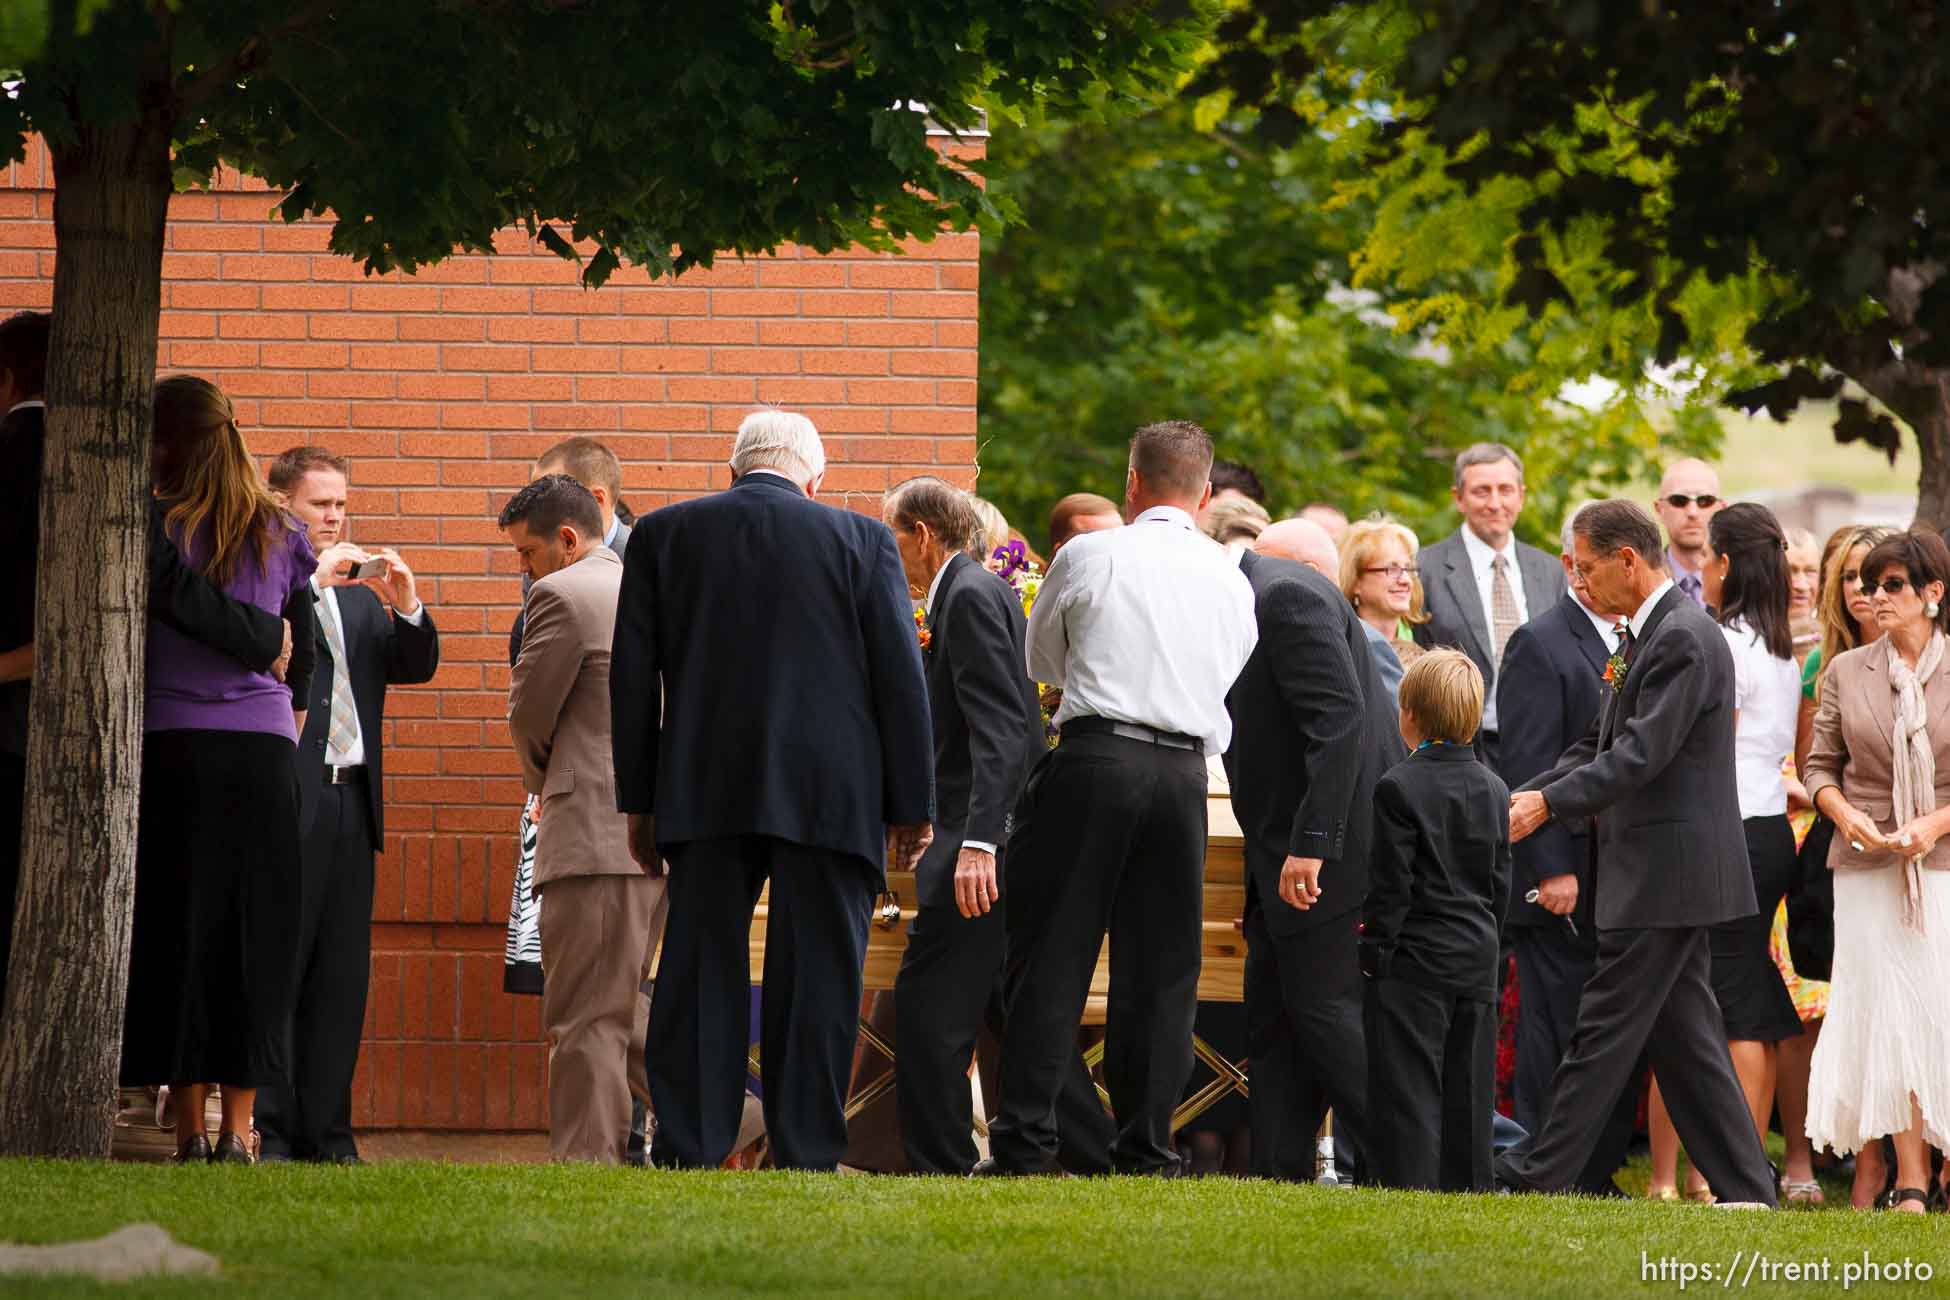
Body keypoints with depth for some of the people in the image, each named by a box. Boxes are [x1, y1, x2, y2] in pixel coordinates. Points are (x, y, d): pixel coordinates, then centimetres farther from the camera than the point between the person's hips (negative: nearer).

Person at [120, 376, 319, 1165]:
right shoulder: (279, 537, 8)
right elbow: (302, 662, 11)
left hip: (172, 746, -2)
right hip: (265, 748, 2)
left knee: (175, 930, 3)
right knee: (252, 935, 4)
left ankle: (189, 1125, -1)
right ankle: (238, 1127, 0)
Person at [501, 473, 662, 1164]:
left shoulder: (561, 595, -8)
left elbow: (528, 720, -4)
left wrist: (543, 787, 17)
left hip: (597, 835, -8)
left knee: (586, 1022, -7)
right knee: (621, 1012, 16)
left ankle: (585, 1160, -8)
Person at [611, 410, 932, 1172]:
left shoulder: (661, 536, 7)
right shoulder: (862, 540, 3)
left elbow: (632, 674, 6)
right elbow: (900, 678, 1)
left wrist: (638, 799, 11)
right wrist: (910, 808, 5)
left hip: (704, 793, 1)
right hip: (829, 795, -1)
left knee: (701, 974, 5)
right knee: (817, 980, 1)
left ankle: (688, 1151, 1)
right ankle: (806, 1154, -1)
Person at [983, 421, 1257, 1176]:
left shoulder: (1088, 557, 2)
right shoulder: (1231, 583, 11)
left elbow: (1040, 662, 16)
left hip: (1094, 755, -3)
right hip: (1185, 771, 3)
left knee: (1053, 953, 0)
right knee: (1161, 967, 6)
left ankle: (1024, 1141, -5)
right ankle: (1146, 1150, 4)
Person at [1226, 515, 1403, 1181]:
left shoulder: (1286, 596, -16)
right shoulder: (1249, 597, 16)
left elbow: (1339, 719, -24)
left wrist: (1311, 842, -27)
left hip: (1330, 851, -10)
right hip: (1289, 854, 10)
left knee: (1325, 1009, -8)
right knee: (1272, 1019, 9)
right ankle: (1279, 1180, 9)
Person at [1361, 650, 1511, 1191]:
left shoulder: (1399, 787, -12)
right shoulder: (1494, 788, 8)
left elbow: (1391, 883, -13)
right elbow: (1500, 881, 12)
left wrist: (1373, 948, -7)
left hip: (1415, 956, -6)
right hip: (1478, 955, 6)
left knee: (1408, 1082, -4)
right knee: (1468, 1081, 10)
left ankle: (1410, 1180, -9)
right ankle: (1468, 1182, 12)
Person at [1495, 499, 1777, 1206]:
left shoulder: (1683, 638, -15)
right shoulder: (1646, 637, 16)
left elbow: (1642, 754, -22)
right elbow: (1602, 746, 18)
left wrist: (1548, 803, -19)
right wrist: (1524, 796, 5)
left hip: (1665, 874, -10)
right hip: (1666, 876, 10)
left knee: (1606, 1028, -5)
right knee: (1682, 1037, 10)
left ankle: (1536, 1173, -2)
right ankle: (1745, 1188, 11)